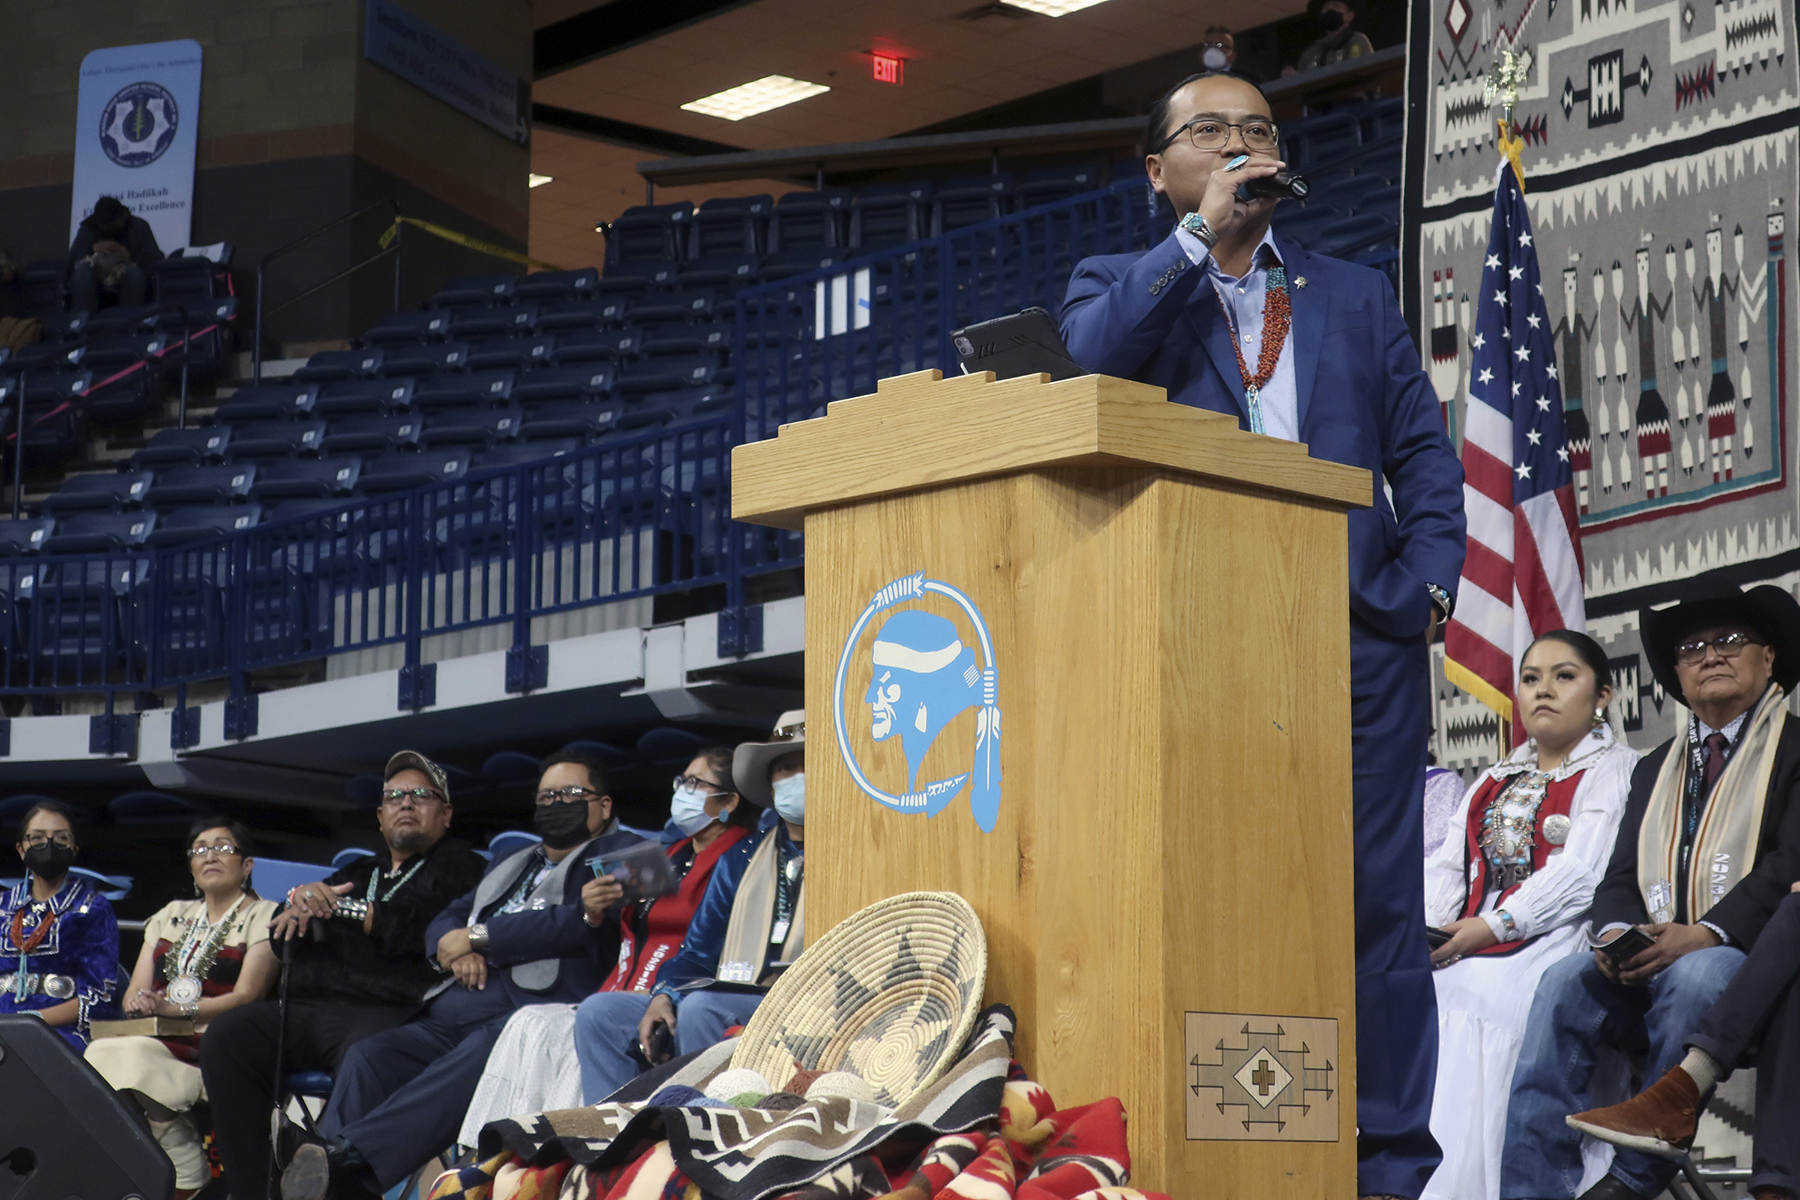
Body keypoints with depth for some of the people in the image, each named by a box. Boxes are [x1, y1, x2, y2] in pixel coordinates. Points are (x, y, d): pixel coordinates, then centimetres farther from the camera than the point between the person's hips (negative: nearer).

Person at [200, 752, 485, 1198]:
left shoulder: (459, 869, 14)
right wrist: (303, 902, 1)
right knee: (226, 1035, -21)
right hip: (309, 1006, 6)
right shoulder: (358, 873, 34)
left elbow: (422, 927, -7)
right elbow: (283, 936, 25)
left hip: (389, 1009, -6)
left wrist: (338, 908, -1)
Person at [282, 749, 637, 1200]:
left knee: (474, 1062, -39)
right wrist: (453, 949, 4)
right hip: (449, 1017, 8)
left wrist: (478, 937, 2)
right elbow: (444, 921, 30)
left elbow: (577, 922, -4)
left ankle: (345, 1157, -56)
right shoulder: (510, 865, 36)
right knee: (368, 1055, -21)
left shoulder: (618, 852, 13)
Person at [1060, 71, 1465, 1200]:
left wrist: (1427, 579, -2)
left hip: (1359, 635, 1)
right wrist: (1200, 235, -7)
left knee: (1376, 898, -3)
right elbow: (1088, 359, -9)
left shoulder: (1358, 295, 20)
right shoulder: (1122, 286, 15)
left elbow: (1425, 452, 14)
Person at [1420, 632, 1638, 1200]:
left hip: (1552, 940, -6)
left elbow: (1579, 874, -8)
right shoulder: (1495, 781, 28)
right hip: (1465, 945, 6)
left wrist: (1491, 927, -17)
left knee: (1469, 997, -34)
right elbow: (1447, 868, 19)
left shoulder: (1614, 769, 6)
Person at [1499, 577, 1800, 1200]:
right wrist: (1616, 932, -8)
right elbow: (1621, 876, 17)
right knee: (1565, 982, -24)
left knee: (1694, 976, -37)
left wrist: (1708, 933, -23)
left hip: (1749, 960, -5)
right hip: (1648, 963, 5)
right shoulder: (1654, 768, 25)